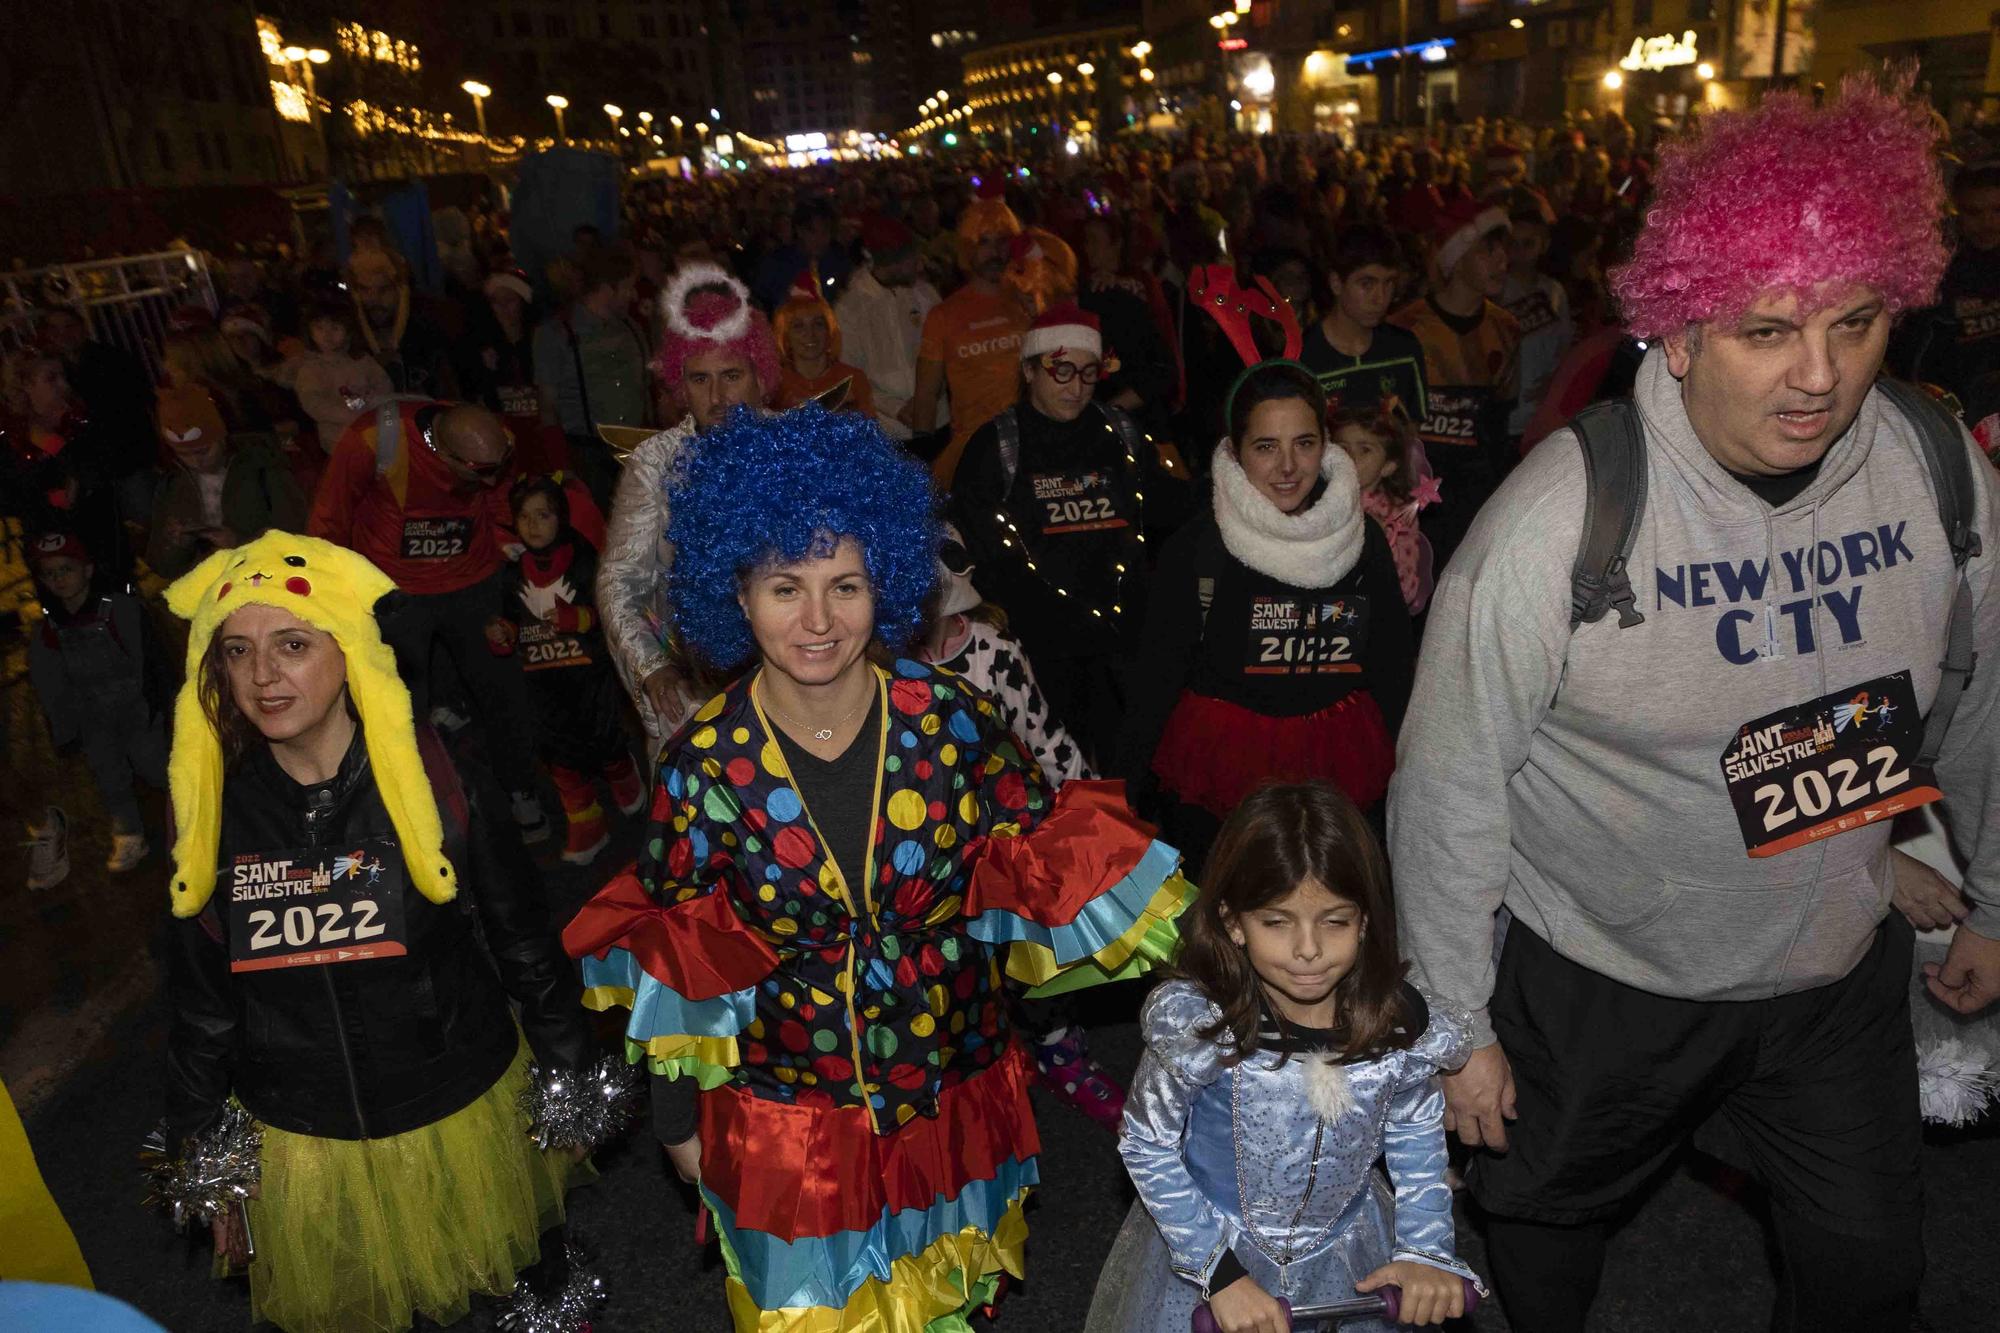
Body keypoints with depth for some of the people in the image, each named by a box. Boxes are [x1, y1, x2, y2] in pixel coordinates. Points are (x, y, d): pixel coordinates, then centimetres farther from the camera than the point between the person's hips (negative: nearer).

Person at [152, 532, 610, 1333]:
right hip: (300, 1145, 2)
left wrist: (567, 1086, -1)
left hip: (462, 1116, -1)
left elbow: (526, 947, -7)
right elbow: (198, 998, 3)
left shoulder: (435, 782, -16)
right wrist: (208, 1159, 8)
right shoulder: (210, 807, -8)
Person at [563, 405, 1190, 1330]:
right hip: (790, 1118, -1)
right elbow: (672, 955, -6)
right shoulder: (705, 763, -17)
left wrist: (1184, 946, -8)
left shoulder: (948, 718, -17)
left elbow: (1041, 853, -5)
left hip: (956, 1091, 2)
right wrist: (677, 1115, 2)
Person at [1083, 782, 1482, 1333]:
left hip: (1347, 1251, 3)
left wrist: (1427, 1251, -9)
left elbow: (1416, 1141, 0)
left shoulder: (1402, 1026, -19)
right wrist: (1220, 1271, -16)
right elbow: (1146, 1145, -15)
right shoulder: (1196, 1025, -28)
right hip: (1208, 1245, -2)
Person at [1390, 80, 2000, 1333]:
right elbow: (1450, 787, -20)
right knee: (1549, 1221, 22)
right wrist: (1455, 1025, -12)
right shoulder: (1560, 521, -28)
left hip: (1841, 970, 4)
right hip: (1603, 981, -3)